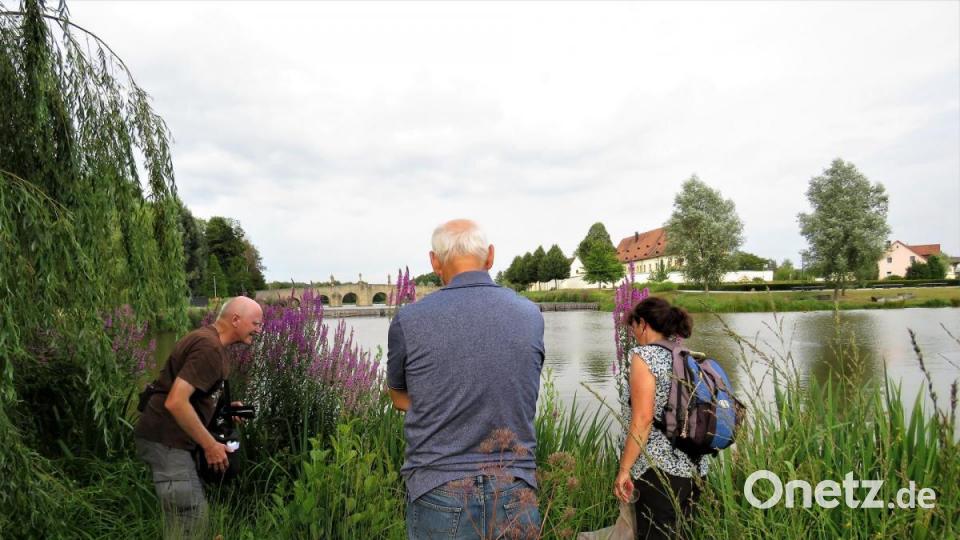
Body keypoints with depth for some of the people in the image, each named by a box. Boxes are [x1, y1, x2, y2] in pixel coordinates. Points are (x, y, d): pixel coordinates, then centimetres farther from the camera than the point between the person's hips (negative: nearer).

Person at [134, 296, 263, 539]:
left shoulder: (208, 338, 11)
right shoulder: (209, 347, -21)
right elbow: (175, 402, -28)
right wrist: (210, 445, -21)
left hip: (167, 438, 10)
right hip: (166, 440, -10)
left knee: (193, 514, 18)